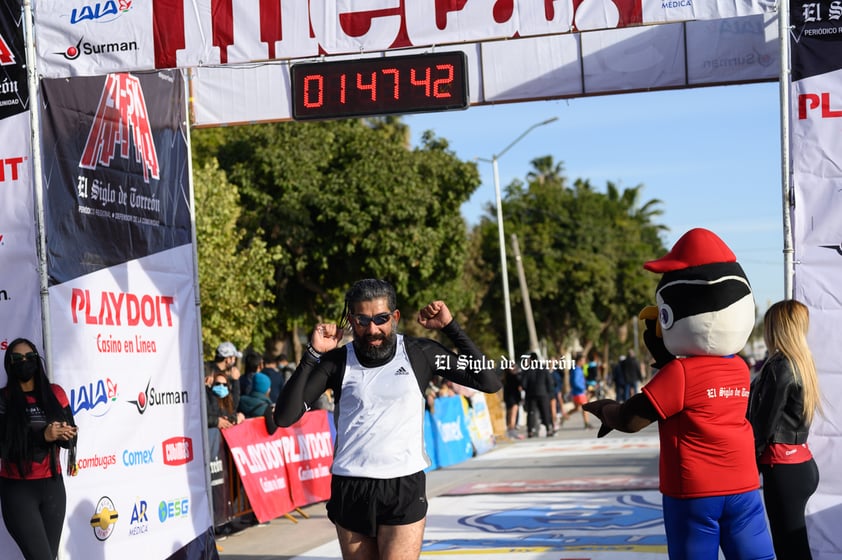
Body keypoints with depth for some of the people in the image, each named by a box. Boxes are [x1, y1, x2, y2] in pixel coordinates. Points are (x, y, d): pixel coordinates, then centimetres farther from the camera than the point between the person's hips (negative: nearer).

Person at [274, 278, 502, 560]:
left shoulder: (420, 354, 2)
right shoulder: (337, 361, 1)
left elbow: (490, 383, 0)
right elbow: (284, 416, -7)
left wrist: (450, 327, -3)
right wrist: (313, 354, -12)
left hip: (405, 488, -2)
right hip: (350, 491, 2)